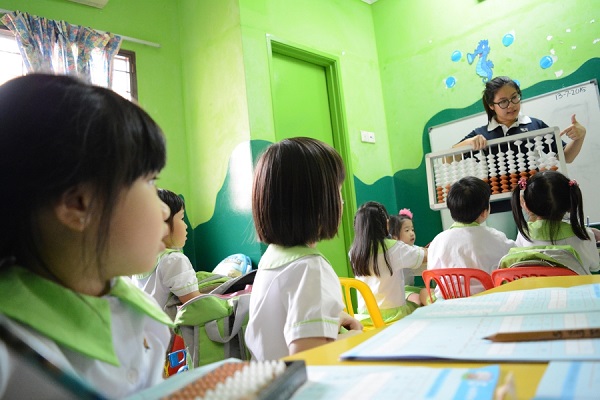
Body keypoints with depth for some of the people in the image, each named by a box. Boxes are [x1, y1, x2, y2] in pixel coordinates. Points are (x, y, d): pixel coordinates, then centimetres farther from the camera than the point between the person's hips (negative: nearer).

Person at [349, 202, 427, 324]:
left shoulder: (354, 251, -4)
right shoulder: (393, 247, -18)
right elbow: (426, 256, -10)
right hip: (392, 314, -5)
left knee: (411, 295, 29)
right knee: (416, 296, 25)